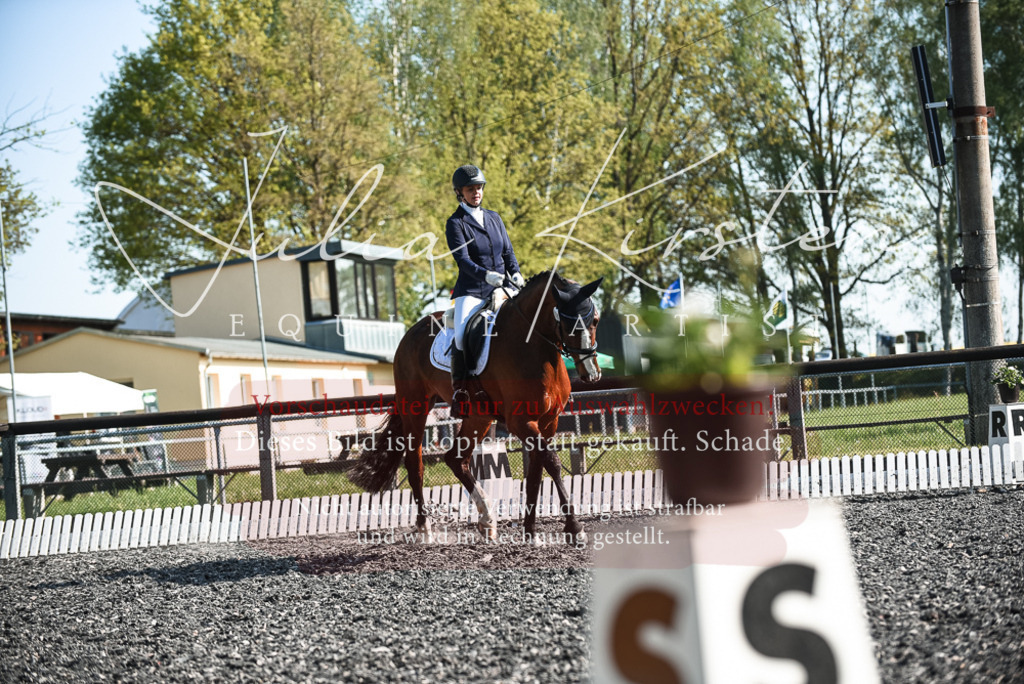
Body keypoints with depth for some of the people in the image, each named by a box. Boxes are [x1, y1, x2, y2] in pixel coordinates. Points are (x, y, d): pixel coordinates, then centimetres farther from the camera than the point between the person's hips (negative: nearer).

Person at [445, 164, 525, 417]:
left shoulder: (494, 218, 16)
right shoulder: (455, 223, 0)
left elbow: (508, 252, 16)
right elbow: (463, 259, -13)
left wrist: (515, 273, -5)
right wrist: (486, 275, -30)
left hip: (500, 290, 5)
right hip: (471, 291, -5)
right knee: (462, 337, -28)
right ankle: (459, 394, -21)